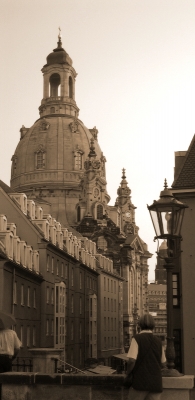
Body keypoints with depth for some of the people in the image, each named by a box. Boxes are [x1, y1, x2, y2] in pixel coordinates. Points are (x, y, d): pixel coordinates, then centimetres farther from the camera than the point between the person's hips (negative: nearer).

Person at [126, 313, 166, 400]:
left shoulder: (137, 338, -5)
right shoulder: (158, 341, 9)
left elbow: (132, 360, -16)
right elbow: (163, 363, 16)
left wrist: (127, 372, 2)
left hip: (140, 382, -4)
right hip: (156, 383, 4)